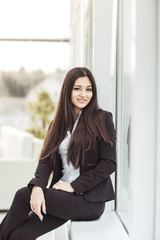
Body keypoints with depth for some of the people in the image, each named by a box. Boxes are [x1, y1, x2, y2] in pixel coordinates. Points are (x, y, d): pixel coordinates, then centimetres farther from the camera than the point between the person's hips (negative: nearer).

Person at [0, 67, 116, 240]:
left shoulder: (102, 119, -2)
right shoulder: (58, 123, 14)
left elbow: (109, 163, -8)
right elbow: (46, 159, 4)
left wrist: (74, 186, -12)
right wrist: (37, 186, -16)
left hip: (89, 201, -4)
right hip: (63, 196, 5)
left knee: (23, 195, -16)